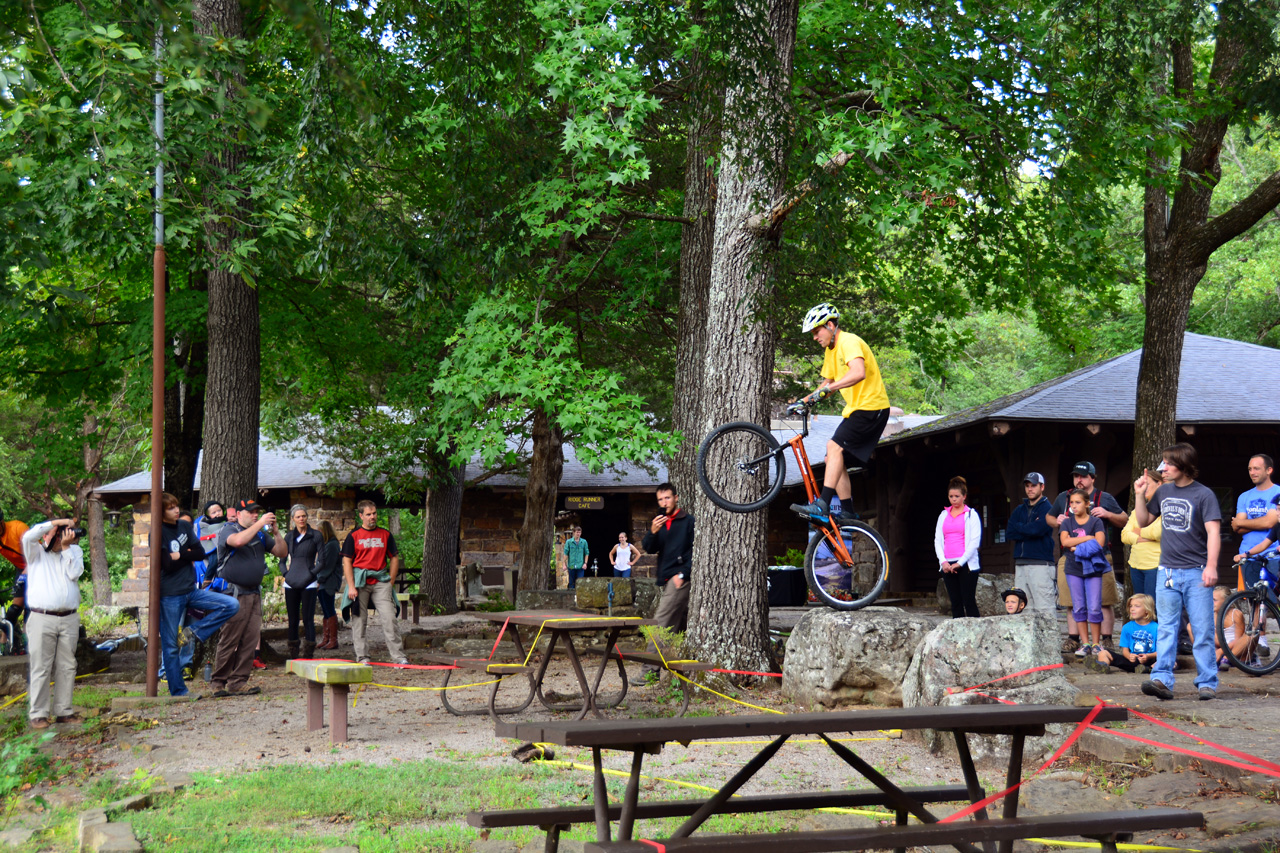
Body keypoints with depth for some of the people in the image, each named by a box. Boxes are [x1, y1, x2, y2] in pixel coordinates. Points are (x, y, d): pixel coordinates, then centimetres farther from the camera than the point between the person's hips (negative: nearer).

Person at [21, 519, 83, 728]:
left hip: (69, 619, 3)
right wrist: (56, 522, -14)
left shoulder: (75, 551, 13)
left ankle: (63, 711, 14)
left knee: (66, 667, 7)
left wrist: (66, 547, -6)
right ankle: (38, 713, 0)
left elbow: (75, 573, -3)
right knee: (40, 668, -4)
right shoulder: (36, 552, 7)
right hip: (42, 618, -3)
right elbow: (28, 537, -14)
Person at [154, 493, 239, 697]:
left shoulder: (185, 527, 9)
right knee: (171, 647, -1)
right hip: (169, 595, -6)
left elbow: (200, 553, 2)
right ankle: (178, 692, 9)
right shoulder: (158, 533, -10)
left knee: (232, 605, -8)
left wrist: (179, 555, -10)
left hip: (191, 591, 6)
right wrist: (187, 555, -4)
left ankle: (193, 632, -3)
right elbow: (167, 564, -18)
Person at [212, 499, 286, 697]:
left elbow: (281, 553, 14)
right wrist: (260, 523, -21)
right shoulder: (228, 530, -3)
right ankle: (218, 684, 2)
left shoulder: (260, 533, 15)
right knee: (229, 641, -6)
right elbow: (238, 540, -27)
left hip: (254, 593, 6)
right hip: (234, 594, -6)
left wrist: (275, 532, 0)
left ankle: (238, 683, 7)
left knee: (251, 641, 2)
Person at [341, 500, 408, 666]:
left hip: (381, 582, 1)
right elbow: (347, 562, 1)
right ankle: (362, 657, 10)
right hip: (360, 582, -1)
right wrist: (351, 587, -7)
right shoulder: (353, 536, 3)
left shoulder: (385, 534, 10)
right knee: (359, 619, 2)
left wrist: (391, 583, 6)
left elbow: (394, 559, 14)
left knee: (389, 618, -7)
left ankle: (398, 656, -7)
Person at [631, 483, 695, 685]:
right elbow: (649, 548, 6)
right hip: (666, 579, 8)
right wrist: (653, 532, -14)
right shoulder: (659, 522, 18)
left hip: (680, 579, -8)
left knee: (662, 621, -13)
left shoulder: (688, 521, -2)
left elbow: (695, 550, -7)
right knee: (682, 624, 11)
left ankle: (651, 670, -16)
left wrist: (683, 574, -16)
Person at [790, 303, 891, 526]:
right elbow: (827, 382, 26)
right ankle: (846, 512, 10)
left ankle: (822, 506, -30)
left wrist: (828, 389, -38)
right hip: (856, 408, 11)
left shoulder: (849, 342, -14)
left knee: (835, 447, -23)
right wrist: (805, 401, 12)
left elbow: (859, 373, -32)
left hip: (871, 407, -11)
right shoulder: (831, 350, 17)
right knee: (836, 460, 7)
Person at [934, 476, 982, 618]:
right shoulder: (943, 515, 15)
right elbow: (937, 540, 12)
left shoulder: (971, 515, 1)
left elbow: (975, 542, -5)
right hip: (947, 566, 4)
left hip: (966, 565, -4)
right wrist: (943, 561, -3)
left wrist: (960, 563, -11)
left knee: (969, 602, -9)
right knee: (955, 603, 4)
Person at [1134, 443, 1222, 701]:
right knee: (1166, 629, 1)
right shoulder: (1163, 491, 10)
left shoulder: (1203, 494, -7)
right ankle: (1162, 680, -3)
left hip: (1196, 573, -5)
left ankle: (1207, 682, 7)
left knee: (1202, 630, -1)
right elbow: (1143, 521, 21)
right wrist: (1140, 495, 7)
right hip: (1168, 571, 5)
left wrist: (1211, 566, -25)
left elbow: (1213, 531, -14)